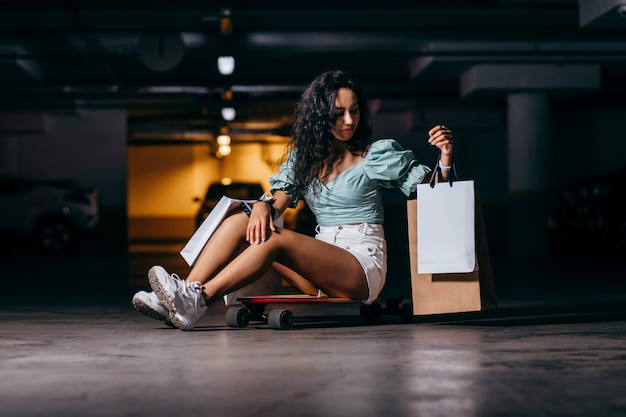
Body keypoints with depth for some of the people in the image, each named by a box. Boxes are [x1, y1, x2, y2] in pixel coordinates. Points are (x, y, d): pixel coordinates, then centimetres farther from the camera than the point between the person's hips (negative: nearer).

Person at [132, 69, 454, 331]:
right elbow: (282, 194, 5)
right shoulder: (304, 155, 16)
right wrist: (263, 206, -18)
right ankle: (185, 296, -29)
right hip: (321, 268, 5)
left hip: (364, 265, -5)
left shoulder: (378, 153, 3)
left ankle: (198, 300, -38)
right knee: (239, 221, -13)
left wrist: (445, 158, -17)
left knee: (277, 239, -29)